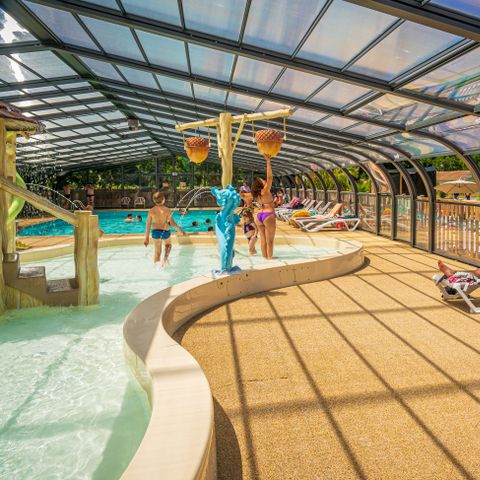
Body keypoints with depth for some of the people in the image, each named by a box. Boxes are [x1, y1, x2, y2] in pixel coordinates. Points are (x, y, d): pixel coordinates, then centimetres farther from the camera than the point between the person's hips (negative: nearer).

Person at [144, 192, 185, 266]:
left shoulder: (151, 211, -8)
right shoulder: (167, 210, -16)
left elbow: (148, 225, -4)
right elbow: (173, 224, -15)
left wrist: (147, 238, 3)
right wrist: (181, 230, 0)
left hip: (155, 232, 2)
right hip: (165, 232, -2)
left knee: (157, 250, 18)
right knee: (168, 245, 28)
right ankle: (165, 259, 9)